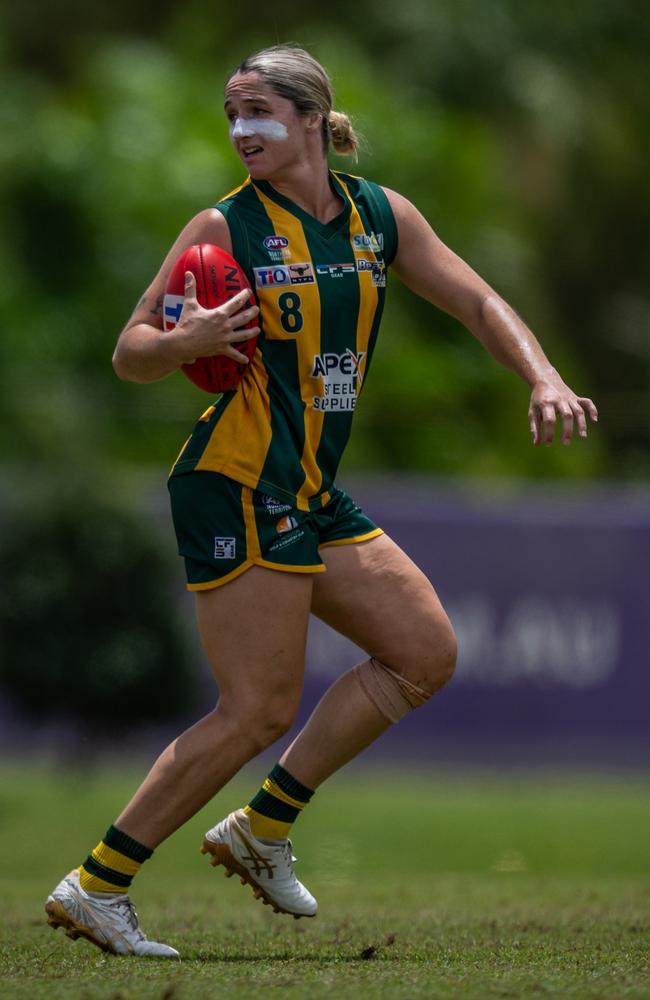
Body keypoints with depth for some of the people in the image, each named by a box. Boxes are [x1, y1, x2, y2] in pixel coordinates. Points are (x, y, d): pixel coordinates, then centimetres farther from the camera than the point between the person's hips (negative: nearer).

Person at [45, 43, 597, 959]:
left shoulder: (382, 216, 7)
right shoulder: (225, 228, -8)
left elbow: (478, 304, 12)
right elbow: (129, 355, -6)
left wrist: (544, 382, -3)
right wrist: (187, 342, -27)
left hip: (314, 498, 7)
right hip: (239, 487, -7)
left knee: (425, 654, 6)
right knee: (259, 711, -11)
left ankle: (262, 829, 11)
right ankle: (96, 888, -5)